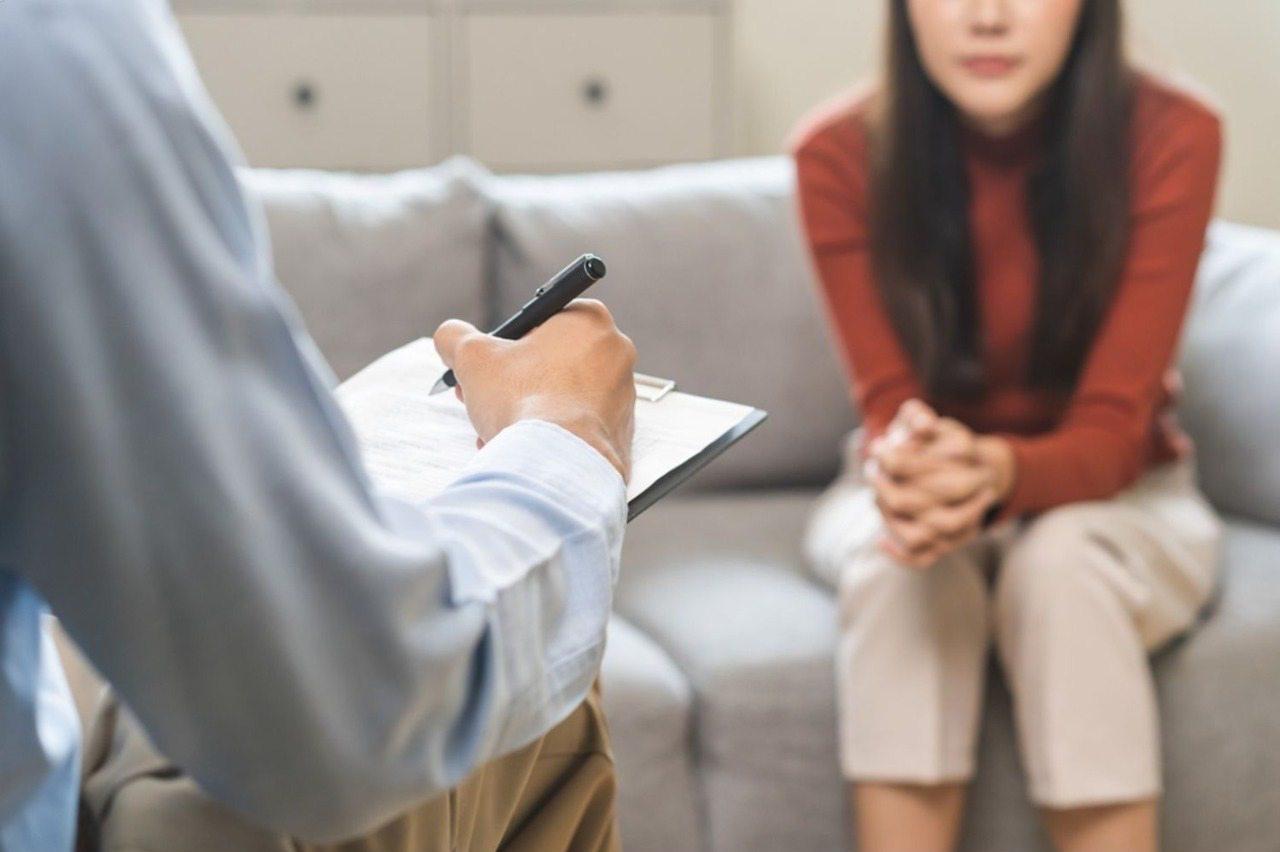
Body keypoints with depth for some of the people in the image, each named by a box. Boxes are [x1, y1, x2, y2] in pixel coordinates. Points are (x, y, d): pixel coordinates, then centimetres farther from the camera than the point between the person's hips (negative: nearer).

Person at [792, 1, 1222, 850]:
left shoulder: (1170, 140, -20)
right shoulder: (843, 155, -16)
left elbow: (1111, 430, -22)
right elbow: (890, 406, -18)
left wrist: (999, 471, -44)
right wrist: (910, 471, -43)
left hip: (1113, 495, -1)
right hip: (908, 494, 1)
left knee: (1061, 561, -34)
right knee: (898, 560, -33)